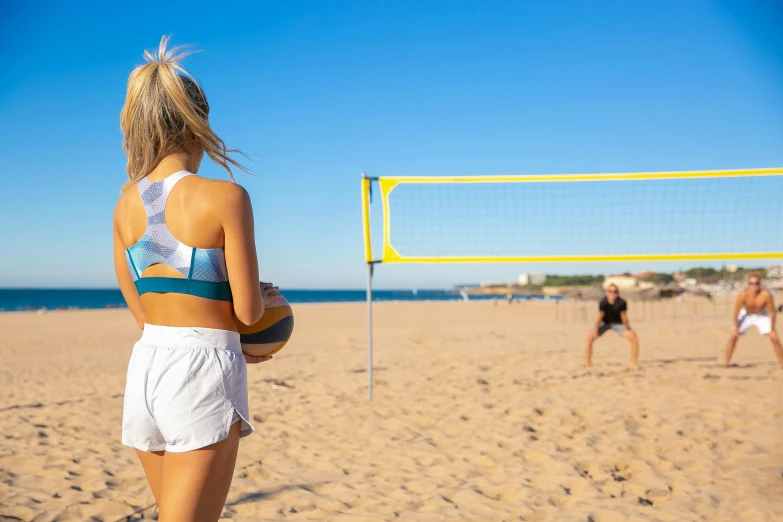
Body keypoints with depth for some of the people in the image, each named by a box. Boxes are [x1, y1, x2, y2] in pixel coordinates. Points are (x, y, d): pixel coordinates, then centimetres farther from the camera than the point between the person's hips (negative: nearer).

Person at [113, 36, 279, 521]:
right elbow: (247, 310, -11)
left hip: (145, 367, 7)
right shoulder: (225, 196, -12)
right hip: (202, 374, -6)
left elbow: (140, 309, 12)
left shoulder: (126, 203, 5)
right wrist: (266, 295, 13)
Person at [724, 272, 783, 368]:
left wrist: (772, 329, -14)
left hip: (762, 315, 0)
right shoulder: (743, 294, -32)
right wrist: (736, 329, -15)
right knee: (733, 336, -8)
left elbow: (772, 312, -20)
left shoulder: (766, 295, -33)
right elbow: (736, 312, -21)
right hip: (746, 315, 0)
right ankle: (726, 363, 3)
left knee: (774, 338, -7)